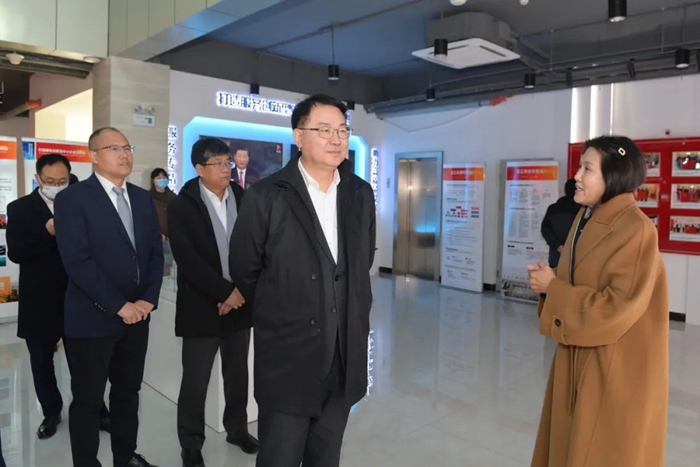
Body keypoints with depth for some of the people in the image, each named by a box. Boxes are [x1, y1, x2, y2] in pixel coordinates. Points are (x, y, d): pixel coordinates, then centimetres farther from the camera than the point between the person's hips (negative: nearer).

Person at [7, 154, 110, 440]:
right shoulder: (20, 208, -3)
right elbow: (15, 253, -13)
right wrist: (47, 231, -26)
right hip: (39, 303, 1)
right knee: (41, 362, 16)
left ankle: (97, 411, 24)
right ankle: (51, 412, 35)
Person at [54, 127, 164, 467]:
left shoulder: (142, 198, 9)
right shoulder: (72, 198, -9)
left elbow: (156, 252, 8)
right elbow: (77, 262, -17)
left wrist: (148, 299, -5)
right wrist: (119, 306, -17)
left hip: (137, 315, 5)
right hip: (92, 318, -5)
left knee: (128, 392, 17)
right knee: (87, 400, 9)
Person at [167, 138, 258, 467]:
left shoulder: (245, 200, 3)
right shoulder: (182, 205, -6)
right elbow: (188, 260, -15)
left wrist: (242, 290, -9)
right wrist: (226, 291, -18)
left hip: (240, 302, 3)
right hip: (202, 306, -3)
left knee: (238, 374, 16)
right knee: (195, 380, 7)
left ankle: (237, 429, 36)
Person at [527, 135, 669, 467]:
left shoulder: (635, 229, -20)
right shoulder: (586, 219, 6)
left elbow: (618, 307, -24)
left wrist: (553, 288, -18)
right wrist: (548, 280, -6)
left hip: (615, 363, -8)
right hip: (579, 354, 8)